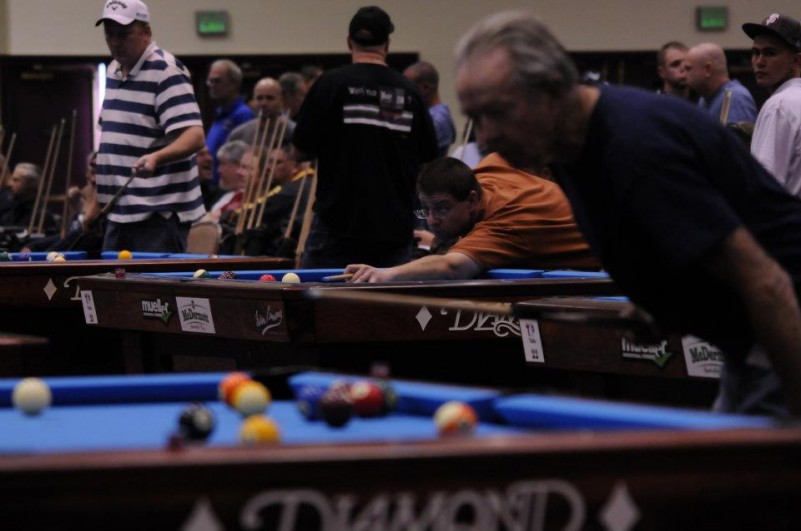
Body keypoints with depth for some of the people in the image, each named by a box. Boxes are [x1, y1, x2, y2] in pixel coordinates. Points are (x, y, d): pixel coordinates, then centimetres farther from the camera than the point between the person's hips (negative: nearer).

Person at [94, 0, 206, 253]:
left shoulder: (167, 72, -13)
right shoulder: (113, 71, 14)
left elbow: (195, 135, -22)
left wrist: (156, 157, -41)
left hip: (161, 213, -8)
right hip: (119, 211, 9)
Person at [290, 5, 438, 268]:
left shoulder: (331, 83, -5)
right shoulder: (409, 92, 4)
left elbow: (299, 152, -2)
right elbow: (429, 159, 11)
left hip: (338, 227, -3)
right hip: (395, 229, 3)